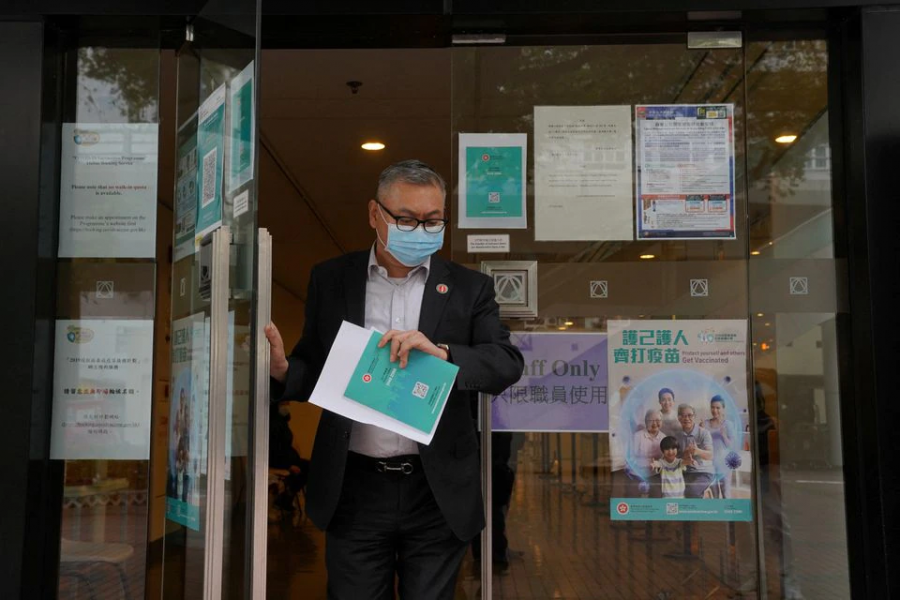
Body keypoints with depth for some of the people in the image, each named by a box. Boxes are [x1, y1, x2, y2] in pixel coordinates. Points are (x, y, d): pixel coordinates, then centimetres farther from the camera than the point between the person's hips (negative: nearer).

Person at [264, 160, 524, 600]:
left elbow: (509, 363, -6)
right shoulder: (331, 280, 6)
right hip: (355, 489, 1)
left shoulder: (470, 288, 3)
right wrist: (282, 370, -13)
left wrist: (442, 353, -23)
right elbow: (314, 368, 10)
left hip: (438, 493, 0)